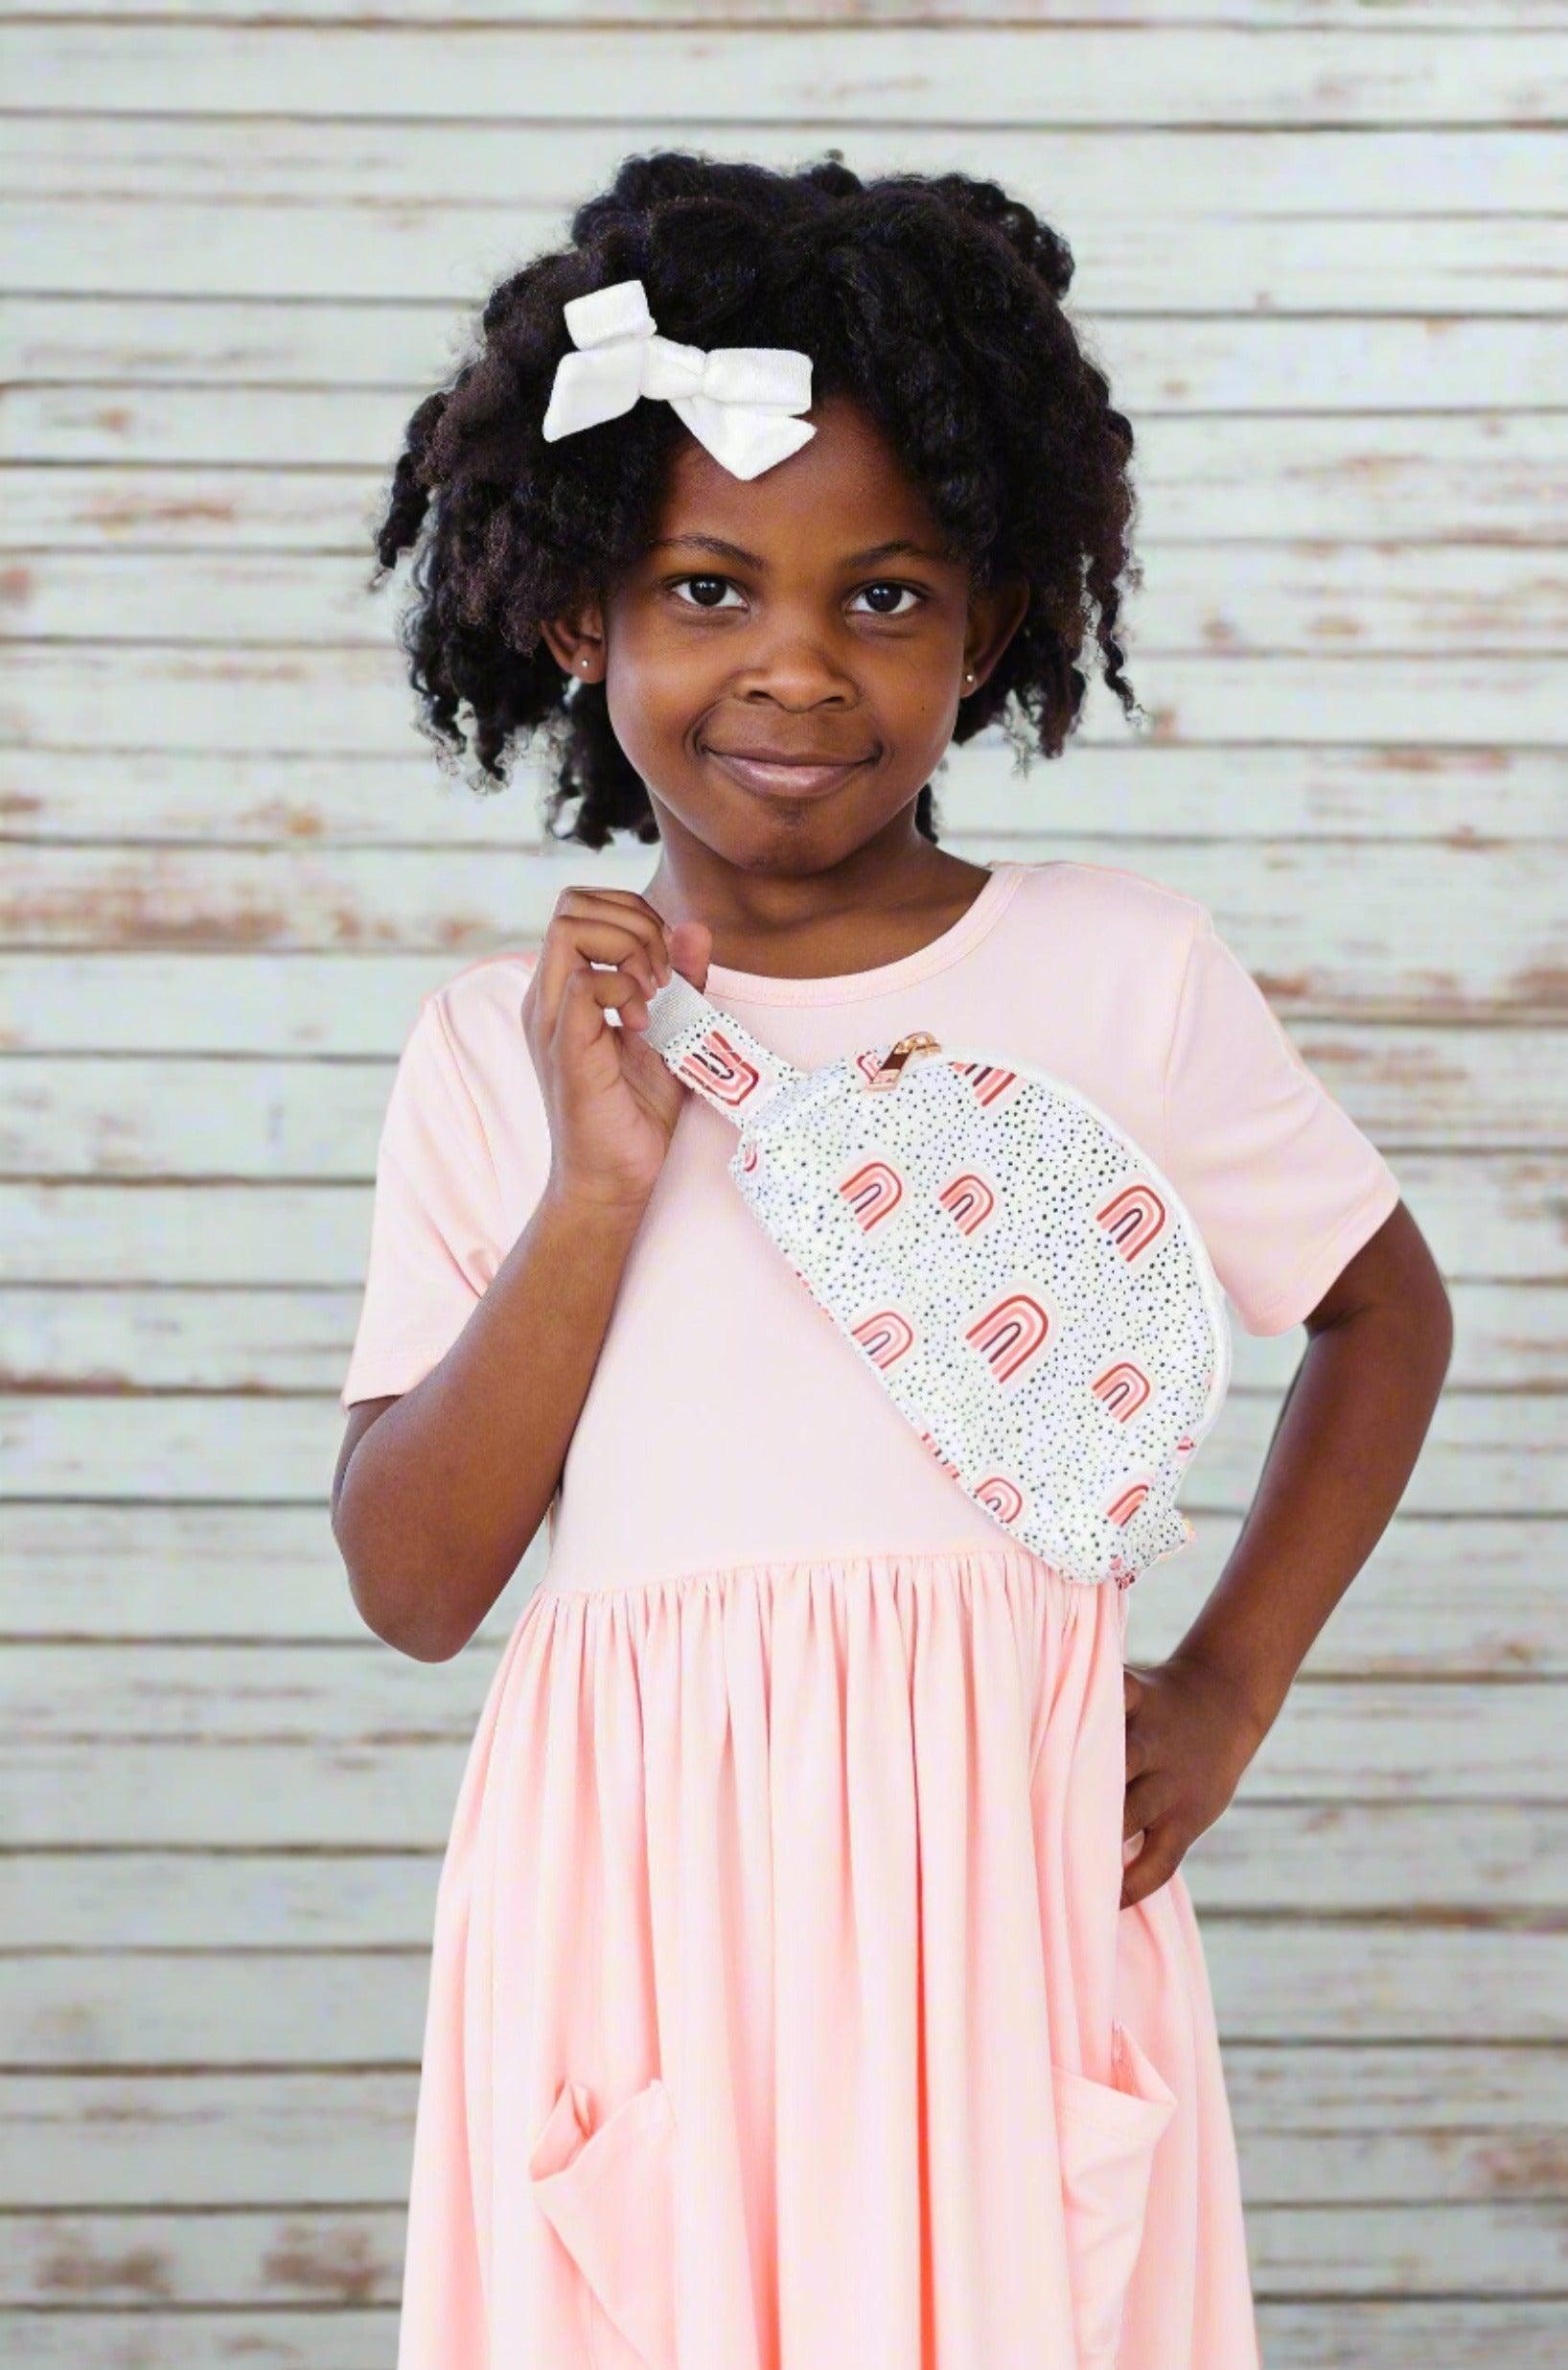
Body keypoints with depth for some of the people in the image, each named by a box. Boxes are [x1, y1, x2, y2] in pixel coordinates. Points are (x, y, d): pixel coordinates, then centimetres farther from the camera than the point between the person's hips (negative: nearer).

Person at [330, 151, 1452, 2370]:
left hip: (1008, 1892, -1)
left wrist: (1230, 1688, 6)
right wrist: (600, 1184, -10)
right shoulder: (495, 1048, 4)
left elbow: (1389, 1310, 16)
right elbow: (414, 1584, -1)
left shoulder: (1124, 971, 1)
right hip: (631, 1908, 1)